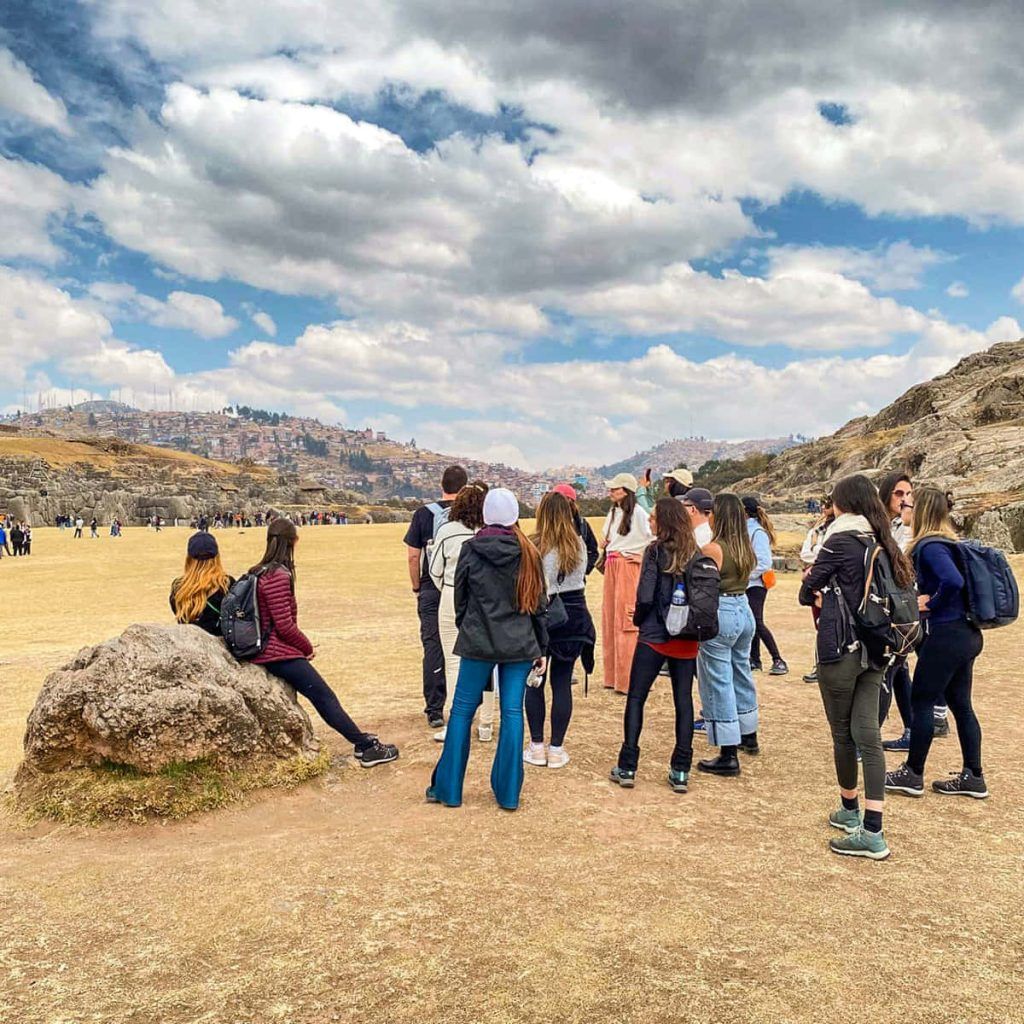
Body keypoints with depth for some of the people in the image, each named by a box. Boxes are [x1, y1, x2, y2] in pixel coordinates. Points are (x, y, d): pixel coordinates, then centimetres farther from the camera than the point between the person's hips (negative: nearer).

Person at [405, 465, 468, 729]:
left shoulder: (424, 513, -1)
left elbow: (413, 556, -1)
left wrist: (417, 588, 10)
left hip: (432, 591, 0)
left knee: (433, 649, 6)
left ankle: (435, 711, 9)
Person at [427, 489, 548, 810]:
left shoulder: (470, 549, -5)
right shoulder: (528, 553, -1)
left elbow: (460, 599, 3)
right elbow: (539, 603, 4)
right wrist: (541, 648, 12)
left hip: (478, 642, -1)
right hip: (520, 644, 2)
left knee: (462, 710, 9)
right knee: (512, 712, 7)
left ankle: (448, 788, 15)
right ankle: (508, 792, 12)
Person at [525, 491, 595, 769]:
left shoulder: (535, 546, -13)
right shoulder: (579, 545, 1)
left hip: (542, 616, -3)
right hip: (574, 615, 3)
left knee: (534, 683, 10)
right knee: (562, 683, 8)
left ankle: (537, 747, 15)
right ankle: (556, 750, 13)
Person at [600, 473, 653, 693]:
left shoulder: (638, 512, -11)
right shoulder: (613, 512, 15)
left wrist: (643, 555, -12)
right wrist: (604, 543, 8)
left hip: (628, 566, -9)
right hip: (611, 566, 9)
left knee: (626, 621, -8)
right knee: (609, 619, 10)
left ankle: (628, 680, -3)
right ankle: (613, 676, 19)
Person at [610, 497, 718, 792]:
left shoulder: (656, 551, -11)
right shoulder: (697, 555, 4)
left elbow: (645, 596, -15)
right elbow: (704, 599, 3)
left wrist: (638, 619, 3)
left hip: (655, 637, -4)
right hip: (687, 641, 4)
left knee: (636, 698, 7)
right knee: (684, 701, 9)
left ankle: (627, 768, 8)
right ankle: (681, 772, 12)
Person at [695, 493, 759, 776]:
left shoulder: (714, 548, -16)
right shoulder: (746, 548, 6)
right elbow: (743, 578, 11)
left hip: (720, 615, -8)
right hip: (744, 610, 8)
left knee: (718, 683, -1)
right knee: (741, 673, 23)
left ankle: (728, 755, 1)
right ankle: (749, 737, 40)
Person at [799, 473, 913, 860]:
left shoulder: (840, 541, -12)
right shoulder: (883, 544, 7)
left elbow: (807, 592, -7)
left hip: (840, 648, -6)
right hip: (874, 650, 6)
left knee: (842, 732, 10)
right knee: (868, 734, 4)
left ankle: (849, 810, 26)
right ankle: (872, 830, 3)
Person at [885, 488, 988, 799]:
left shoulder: (929, 546, -16)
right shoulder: (950, 542, 11)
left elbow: (953, 582, -32)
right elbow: (959, 581, 18)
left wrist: (931, 604, -16)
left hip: (945, 636, -9)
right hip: (967, 633, 9)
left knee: (921, 702, 3)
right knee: (960, 704, 15)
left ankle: (912, 775, 13)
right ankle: (973, 777, 22)